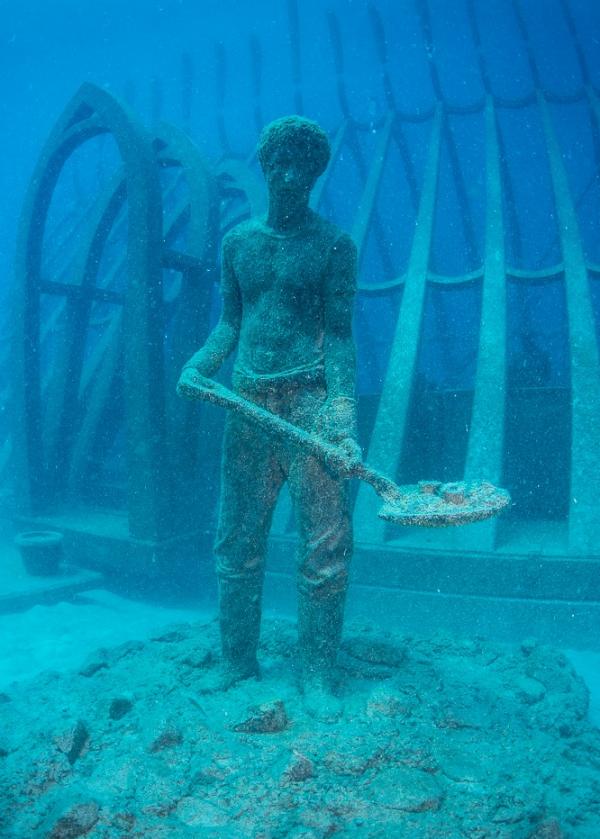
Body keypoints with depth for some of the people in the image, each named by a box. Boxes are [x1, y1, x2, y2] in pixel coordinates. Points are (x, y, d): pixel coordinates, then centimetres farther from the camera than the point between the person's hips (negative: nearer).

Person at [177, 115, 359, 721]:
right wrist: (200, 362, -2)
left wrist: (343, 414, -18)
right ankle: (237, 659, 25)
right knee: (237, 541, 9)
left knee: (323, 545, -3)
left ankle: (317, 676, 12)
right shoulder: (238, 241, 14)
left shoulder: (333, 246, 2)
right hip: (246, 403, 4)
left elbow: (339, 333, -5)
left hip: (309, 402, -3)